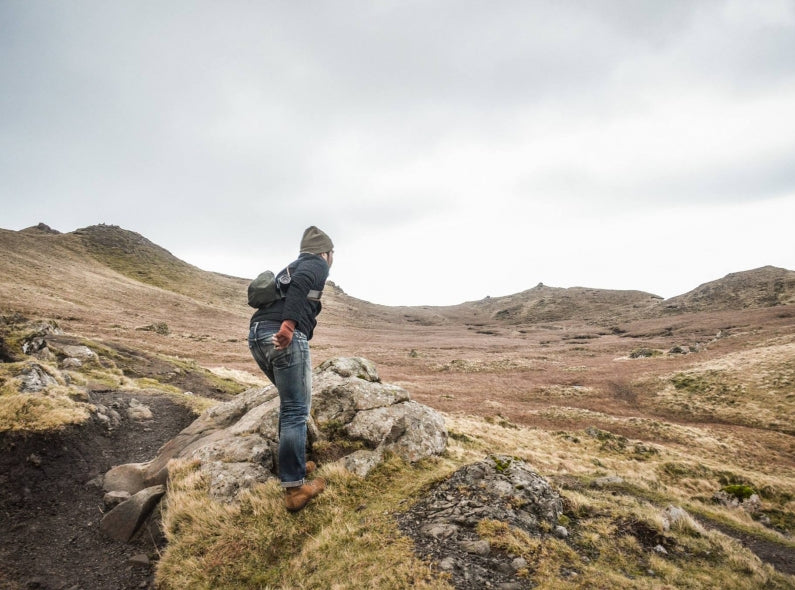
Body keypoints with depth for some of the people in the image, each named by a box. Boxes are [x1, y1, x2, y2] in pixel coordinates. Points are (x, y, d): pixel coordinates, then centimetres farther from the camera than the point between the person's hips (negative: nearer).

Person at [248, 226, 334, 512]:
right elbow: (300, 284, -14)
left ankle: (294, 463, 29)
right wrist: (289, 323, -27)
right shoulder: (317, 264, 8)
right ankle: (295, 488, 0)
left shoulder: (290, 267, 31)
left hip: (257, 334, 9)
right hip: (285, 337, -8)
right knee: (296, 410, -3)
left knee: (291, 402, 22)